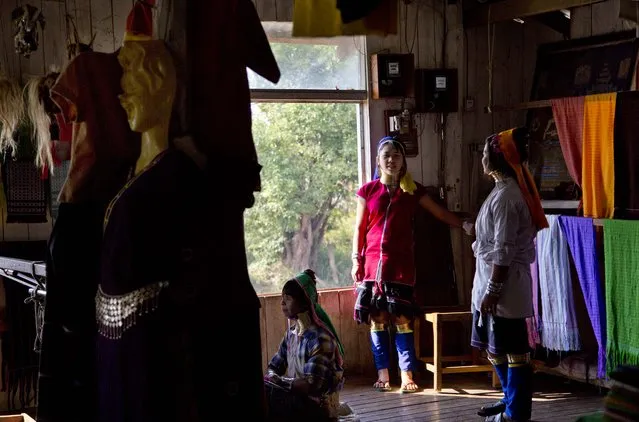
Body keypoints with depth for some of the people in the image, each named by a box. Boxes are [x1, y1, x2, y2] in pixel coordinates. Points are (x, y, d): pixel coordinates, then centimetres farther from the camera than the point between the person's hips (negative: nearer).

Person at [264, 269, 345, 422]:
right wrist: (269, 378, -12)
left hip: (317, 406, -7)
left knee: (264, 393, -22)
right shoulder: (292, 332, 6)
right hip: (297, 397, 7)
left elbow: (310, 386, -24)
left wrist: (275, 380, -18)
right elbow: (275, 366, 10)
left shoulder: (320, 338, -19)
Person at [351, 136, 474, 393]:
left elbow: (440, 213, 6)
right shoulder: (368, 191, 6)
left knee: (402, 319, -5)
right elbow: (360, 228, 7)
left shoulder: (412, 190, 7)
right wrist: (356, 260, 2)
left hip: (401, 264, -1)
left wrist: (464, 225, -8)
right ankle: (382, 374, 11)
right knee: (376, 319, 2)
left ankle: (407, 375, 0)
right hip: (373, 263, 1)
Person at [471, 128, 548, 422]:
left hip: (504, 285, -10)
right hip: (496, 282, 10)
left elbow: (503, 251, -21)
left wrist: (492, 290, -19)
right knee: (496, 347, 18)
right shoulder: (507, 190, 13)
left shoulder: (505, 196, -18)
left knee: (513, 350, -1)